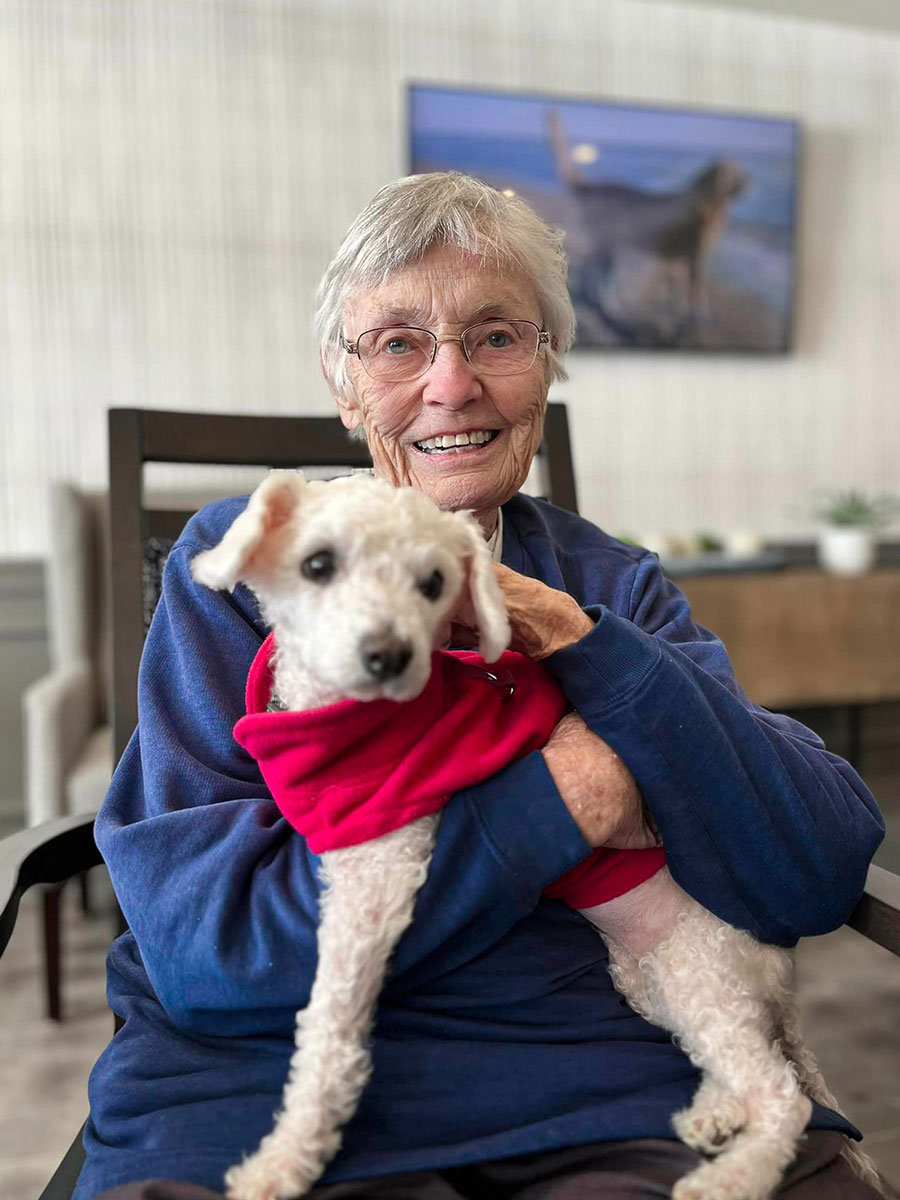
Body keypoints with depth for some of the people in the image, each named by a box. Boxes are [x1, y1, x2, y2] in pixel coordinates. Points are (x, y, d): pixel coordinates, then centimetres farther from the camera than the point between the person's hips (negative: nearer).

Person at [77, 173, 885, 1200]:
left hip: (604, 1079, 2)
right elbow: (200, 940, -12)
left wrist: (595, 652, -16)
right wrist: (558, 797, -16)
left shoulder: (617, 589, 7)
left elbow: (819, 881, -3)